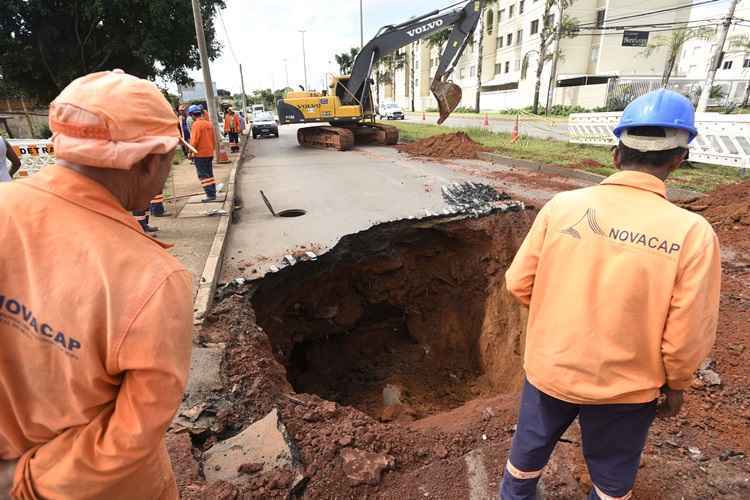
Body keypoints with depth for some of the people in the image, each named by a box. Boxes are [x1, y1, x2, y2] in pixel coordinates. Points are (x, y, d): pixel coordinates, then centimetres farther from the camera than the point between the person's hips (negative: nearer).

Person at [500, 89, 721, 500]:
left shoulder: (562, 205, -17)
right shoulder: (692, 232, -20)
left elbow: (519, 283, -9)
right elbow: (687, 336, -14)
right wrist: (675, 385, 6)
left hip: (549, 368, 2)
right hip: (625, 387, -1)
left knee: (529, 449, 27)